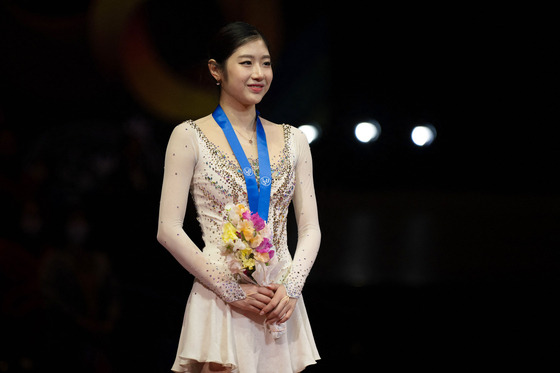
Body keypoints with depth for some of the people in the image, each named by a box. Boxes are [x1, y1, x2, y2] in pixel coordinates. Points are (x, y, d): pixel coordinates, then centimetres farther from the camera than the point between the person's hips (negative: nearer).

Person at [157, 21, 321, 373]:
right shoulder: (190, 137, 0)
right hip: (220, 303, -4)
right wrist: (233, 290, -12)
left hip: (280, 302, 4)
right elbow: (169, 230, -6)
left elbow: (311, 228, 10)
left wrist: (291, 287, -7)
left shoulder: (292, 140, 11)